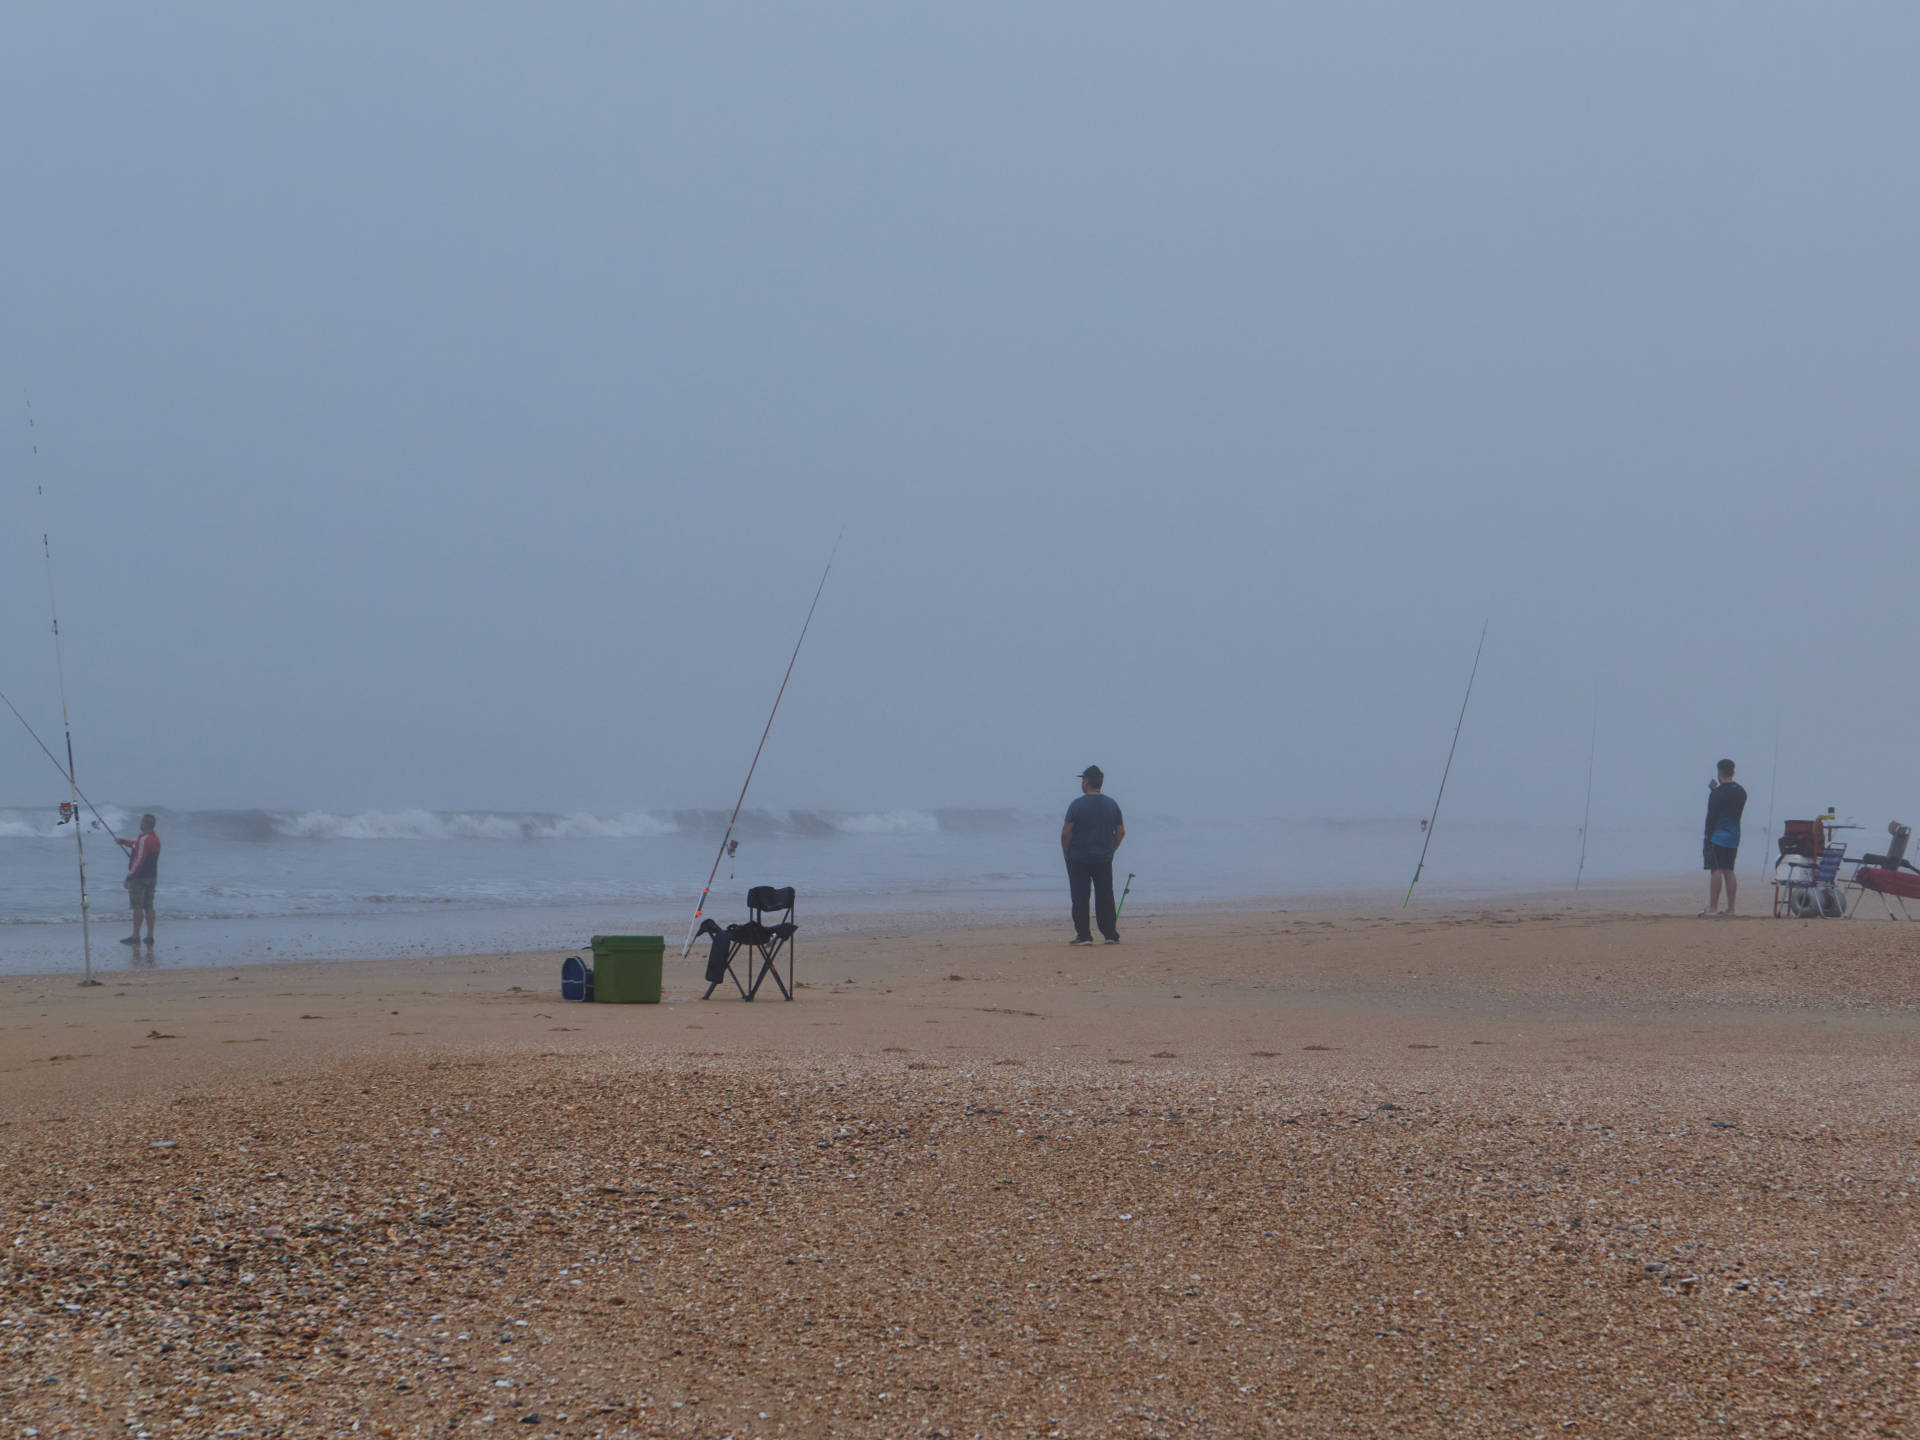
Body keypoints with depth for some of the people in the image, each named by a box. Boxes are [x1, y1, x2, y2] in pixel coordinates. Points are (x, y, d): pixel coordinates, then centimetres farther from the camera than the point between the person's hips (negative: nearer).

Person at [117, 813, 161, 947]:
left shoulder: (144, 840, -19)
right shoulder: (156, 839, 10)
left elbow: (139, 860, -22)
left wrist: (129, 876, -16)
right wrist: (124, 841, 37)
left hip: (139, 877, -8)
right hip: (152, 877, 8)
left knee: (137, 907, -3)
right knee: (149, 907, 10)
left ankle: (135, 936, -1)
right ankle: (150, 936, 10)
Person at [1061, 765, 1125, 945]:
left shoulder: (1077, 805, -10)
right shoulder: (1112, 805, 5)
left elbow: (1066, 833, -12)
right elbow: (1121, 832, 9)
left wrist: (1066, 854, 0)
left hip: (1079, 858, -4)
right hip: (1104, 859, 4)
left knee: (1080, 898, 0)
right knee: (1105, 897, 9)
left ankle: (1083, 935, -3)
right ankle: (1111, 935, 7)